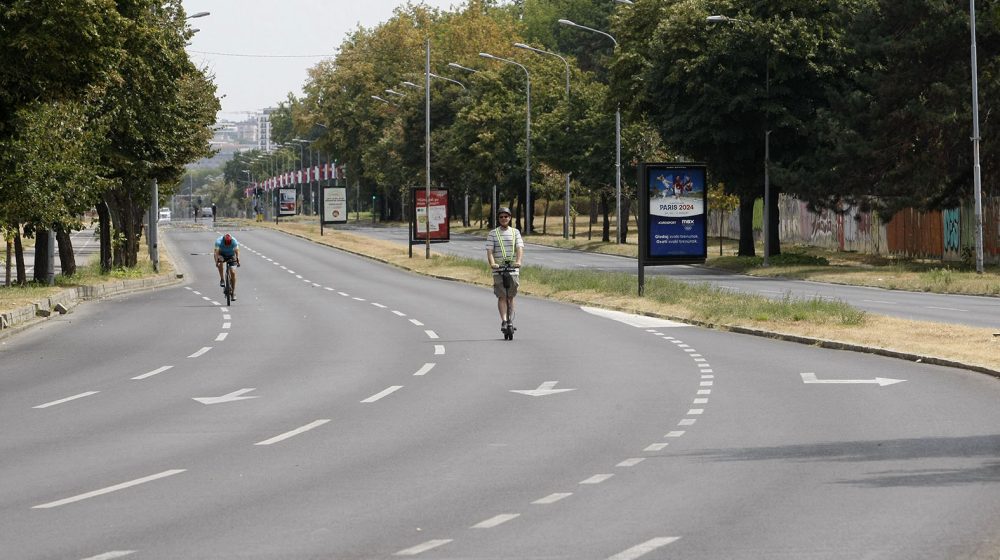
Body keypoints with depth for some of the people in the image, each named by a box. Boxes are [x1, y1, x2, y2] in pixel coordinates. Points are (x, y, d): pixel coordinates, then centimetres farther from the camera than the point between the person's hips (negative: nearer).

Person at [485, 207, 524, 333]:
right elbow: (489, 250, -5)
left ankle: (510, 320, 16)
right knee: (502, 296, -9)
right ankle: (504, 321, -15)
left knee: (510, 296, 7)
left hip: (513, 269, 2)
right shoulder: (493, 234, 4)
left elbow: (520, 248, -4)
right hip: (498, 269, -2)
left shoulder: (515, 232, 8)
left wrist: (518, 261, -23)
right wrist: (492, 263, -24)